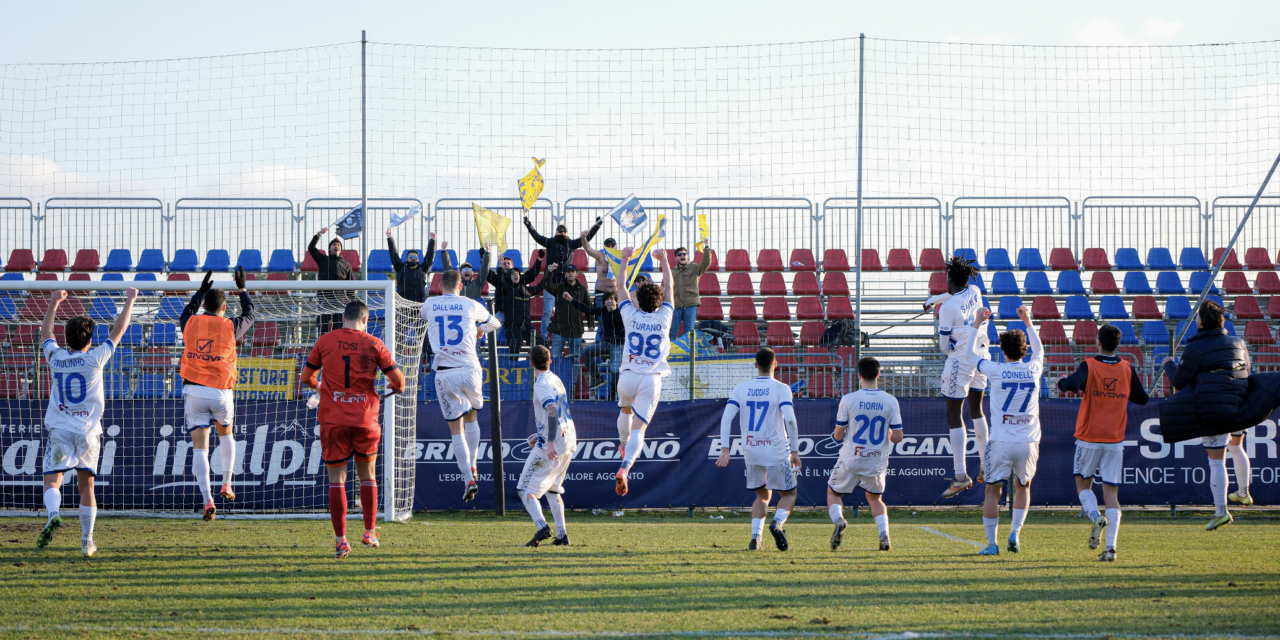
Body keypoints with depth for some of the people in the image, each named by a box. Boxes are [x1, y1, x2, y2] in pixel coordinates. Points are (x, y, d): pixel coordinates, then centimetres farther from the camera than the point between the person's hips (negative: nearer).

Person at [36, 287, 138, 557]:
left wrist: (54, 303, 34)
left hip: (59, 430, 0)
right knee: (86, 486, 10)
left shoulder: (55, 357, 1)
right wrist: (129, 301, 19)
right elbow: (118, 330, 7)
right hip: (88, 431, 0)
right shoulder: (95, 358, -4)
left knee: (52, 482, -6)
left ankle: (53, 515, -37)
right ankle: (87, 541, 10)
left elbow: (46, 332, 21)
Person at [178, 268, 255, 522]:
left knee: (199, 446, -2)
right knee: (226, 433, 28)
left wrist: (201, 291, 35)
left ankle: (207, 500, -14)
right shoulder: (230, 327, -4)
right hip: (221, 393, 0)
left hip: (194, 391, 0)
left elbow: (186, 313, 27)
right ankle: (226, 485, 27)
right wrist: (242, 288, 29)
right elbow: (249, 315, 18)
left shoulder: (190, 324, 0)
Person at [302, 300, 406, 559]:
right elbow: (397, 377, -3)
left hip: (333, 418, -1)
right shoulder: (373, 344, 0)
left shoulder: (326, 341, 1)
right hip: (365, 418, 1)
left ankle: (341, 539, -6)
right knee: (367, 476, 18)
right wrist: (396, 387, 21)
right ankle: (370, 532, 19)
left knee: (336, 479, 2)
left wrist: (317, 386, 31)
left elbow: (306, 376, 8)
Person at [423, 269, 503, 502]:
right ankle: (472, 467, 21)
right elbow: (495, 323, 26)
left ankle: (468, 479, -6)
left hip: (444, 373, 0)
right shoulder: (471, 305, 7)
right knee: (472, 416, 25)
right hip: (469, 370, 0)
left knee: (455, 428, 3)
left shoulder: (429, 305, 8)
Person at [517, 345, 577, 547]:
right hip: (568, 440, 9)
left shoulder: (542, 384, -11)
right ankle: (561, 535, 15)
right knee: (552, 488, 21)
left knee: (525, 489, -7)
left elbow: (552, 411, -25)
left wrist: (550, 441, -31)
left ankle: (542, 526, -27)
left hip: (551, 445, -9)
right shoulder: (556, 380, 17)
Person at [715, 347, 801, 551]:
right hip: (776, 451, -3)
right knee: (788, 494, 13)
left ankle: (755, 537, 3)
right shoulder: (781, 389, -5)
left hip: (751, 451, 3)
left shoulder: (741, 389, 5)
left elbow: (726, 418, -2)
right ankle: (777, 522, -17)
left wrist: (725, 449, -2)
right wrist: (795, 451, -10)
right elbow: (790, 420, -15)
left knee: (763, 495, 21)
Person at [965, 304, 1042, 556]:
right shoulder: (1034, 370, 1)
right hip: (1028, 441, 3)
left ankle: (992, 543, 2)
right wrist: (1028, 322, 35)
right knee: (1023, 487, 21)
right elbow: (1038, 349, 26)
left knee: (993, 490, 5)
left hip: (1001, 442, -3)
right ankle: (1015, 532, 6)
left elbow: (970, 355, 11)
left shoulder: (997, 371, -7)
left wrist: (977, 325, 19)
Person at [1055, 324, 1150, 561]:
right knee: (1111, 492, 3)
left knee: (1083, 484, 17)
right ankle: (1111, 547, -10)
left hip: (1089, 439, -2)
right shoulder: (1127, 369, 1)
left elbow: (1071, 384, -27)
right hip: (1115, 441, 2)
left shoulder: (1089, 367, -9)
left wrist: (1062, 380, -4)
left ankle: (1095, 517, -14)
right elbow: (1142, 399, 12)